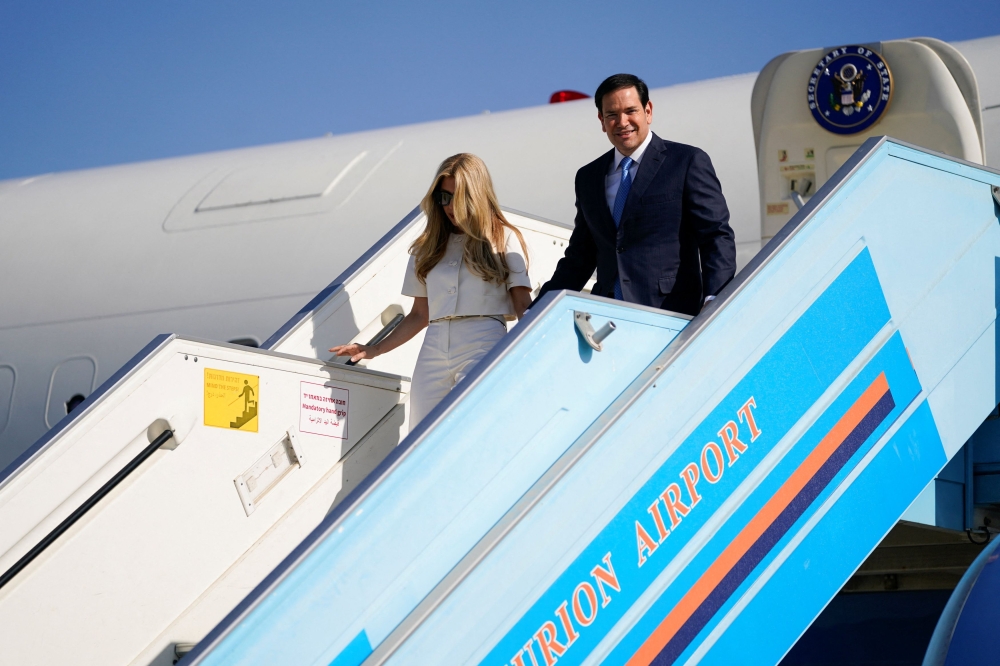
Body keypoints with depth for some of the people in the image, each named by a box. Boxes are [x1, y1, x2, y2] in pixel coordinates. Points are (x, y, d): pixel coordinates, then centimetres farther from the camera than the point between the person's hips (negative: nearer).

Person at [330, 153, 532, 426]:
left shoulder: (503, 239, 11)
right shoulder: (428, 247, 21)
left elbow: (524, 308, 4)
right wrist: (374, 350, 14)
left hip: (485, 346, -4)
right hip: (434, 350, 4)